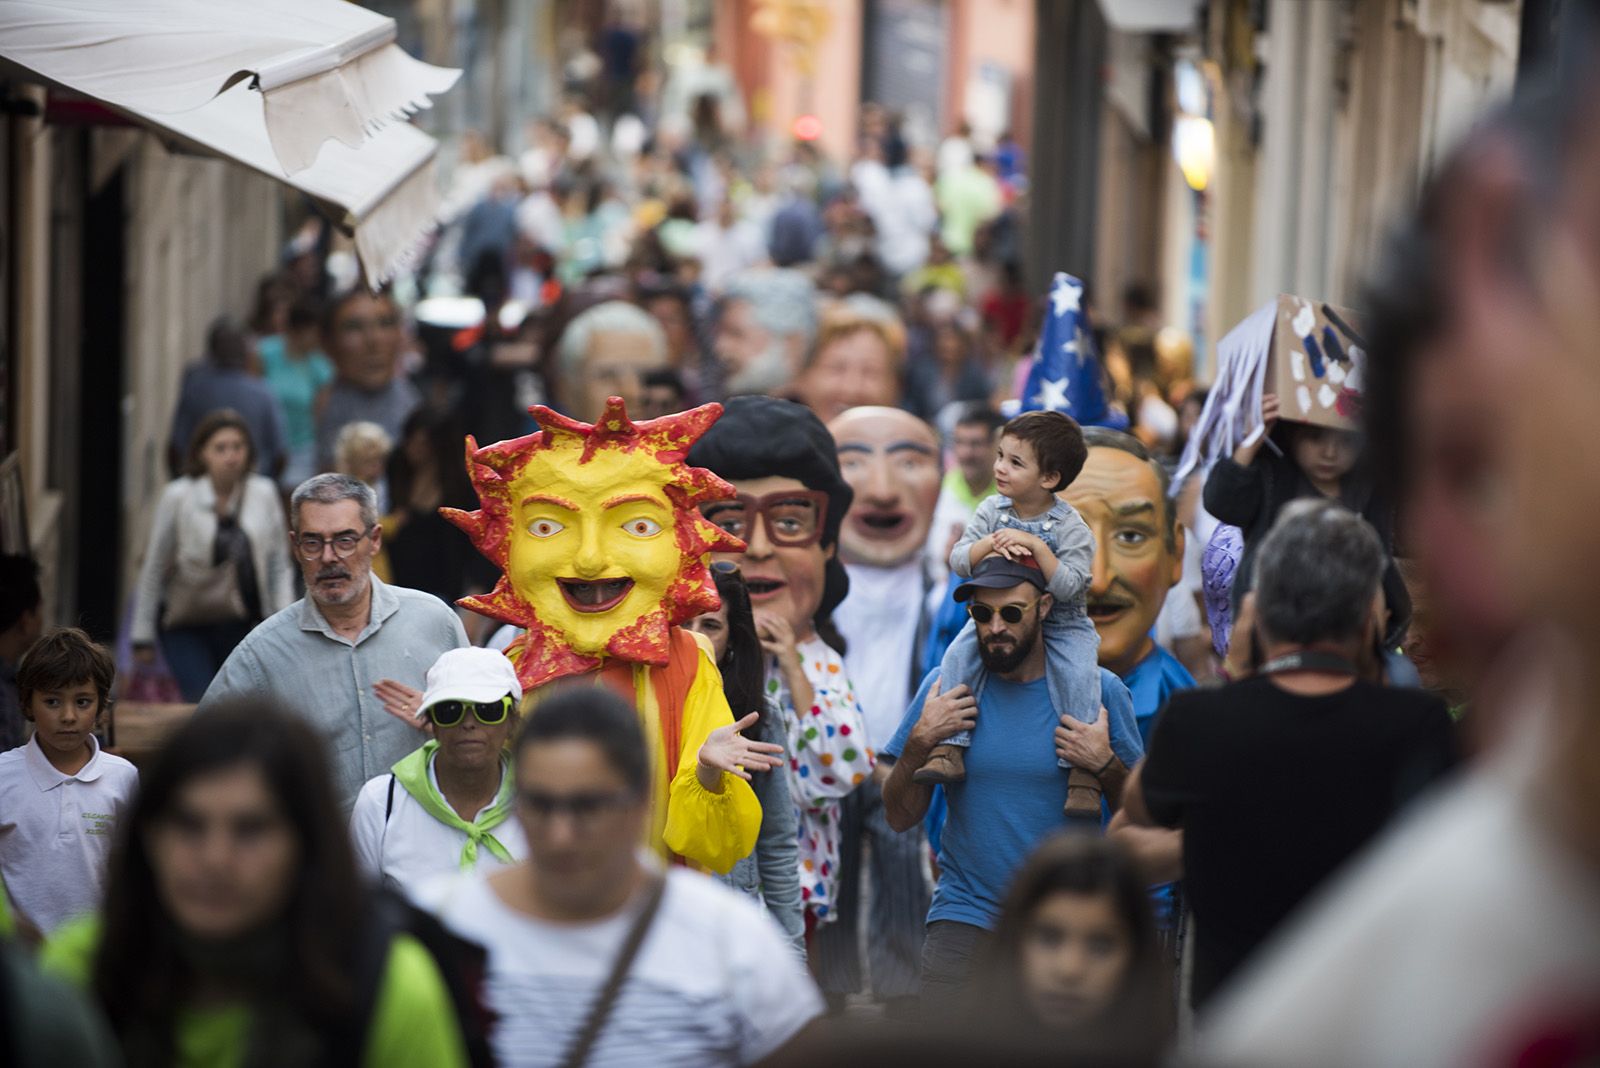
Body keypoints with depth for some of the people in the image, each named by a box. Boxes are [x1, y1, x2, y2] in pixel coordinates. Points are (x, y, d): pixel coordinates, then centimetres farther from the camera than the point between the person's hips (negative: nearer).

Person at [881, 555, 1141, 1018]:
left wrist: (1105, 766, -13)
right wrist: (920, 742, -11)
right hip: (965, 919, 0)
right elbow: (900, 817, 4)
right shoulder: (946, 686, 3)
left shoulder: (1098, 691, 0)